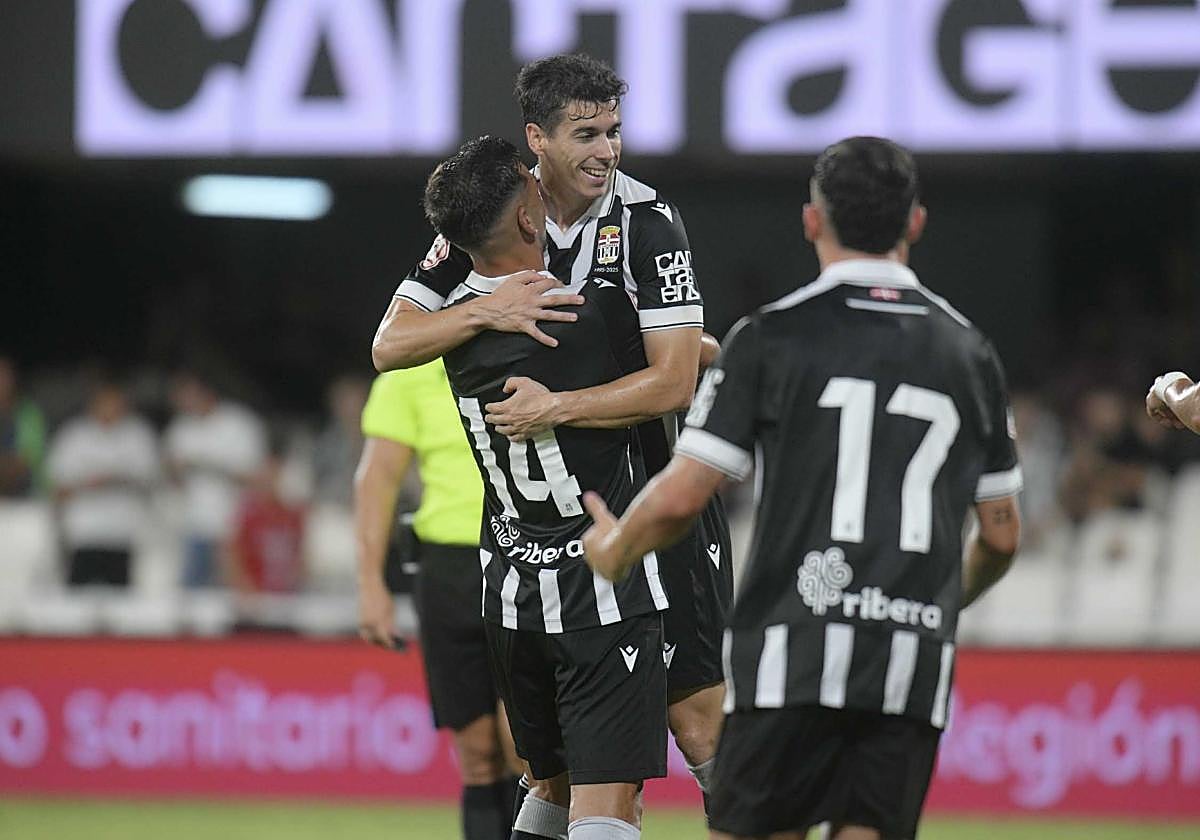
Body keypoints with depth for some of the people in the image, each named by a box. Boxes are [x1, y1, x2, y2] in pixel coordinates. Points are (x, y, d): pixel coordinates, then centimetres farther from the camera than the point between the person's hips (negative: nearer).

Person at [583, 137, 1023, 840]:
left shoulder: (771, 336, 1)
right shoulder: (969, 351, 12)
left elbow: (680, 498, -2)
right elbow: (1002, 535, 17)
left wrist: (613, 550, 19)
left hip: (792, 656, -3)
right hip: (917, 665, 3)